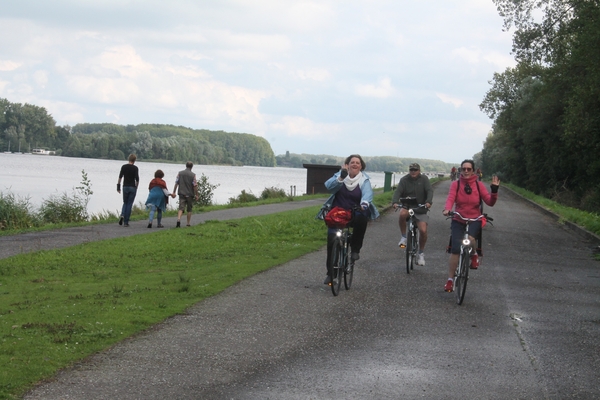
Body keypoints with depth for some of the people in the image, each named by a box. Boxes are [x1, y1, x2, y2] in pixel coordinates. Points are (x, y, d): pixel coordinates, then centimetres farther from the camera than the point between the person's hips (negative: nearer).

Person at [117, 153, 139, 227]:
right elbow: (137, 179, -9)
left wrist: (118, 186, 3)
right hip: (132, 188, -2)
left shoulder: (124, 167, 1)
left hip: (125, 187, 2)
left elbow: (120, 177, -2)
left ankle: (122, 215, -10)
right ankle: (126, 222, 2)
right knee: (129, 204, 3)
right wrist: (136, 187, 4)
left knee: (125, 203, 17)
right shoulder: (135, 168, -5)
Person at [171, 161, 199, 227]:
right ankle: (188, 223, 16)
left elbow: (176, 183, 1)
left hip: (182, 194, 2)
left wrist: (173, 192, 7)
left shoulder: (180, 173, 1)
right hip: (190, 194, -1)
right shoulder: (193, 175, -7)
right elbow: (195, 186, -8)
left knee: (181, 208, -2)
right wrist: (196, 195, 1)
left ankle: (178, 220, -26)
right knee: (189, 210, 12)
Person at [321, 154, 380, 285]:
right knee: (331, 241, -10)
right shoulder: (339, 175, 0)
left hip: (354, 214, -1)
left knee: (362, 219, -34)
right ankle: (330, 273, 3)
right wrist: (340, 178, -36)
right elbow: (329, 186, -19)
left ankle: (355, 249, -12)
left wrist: (364, 203, -43)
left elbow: (367, 192, -21)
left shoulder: (364, 180, -1)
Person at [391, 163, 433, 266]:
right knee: (402, 214, -37)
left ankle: (421, 253, 10)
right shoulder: (404, 180, -1)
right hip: (407, 207, 0)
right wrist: (395, 202, -32)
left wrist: (428, 202, -33)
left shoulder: (424, 179, -1)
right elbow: (398, 191, -12)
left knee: (423, 230, -13)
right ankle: (403, 237, -14)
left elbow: (430, 191, -13)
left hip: (420, 209, 0)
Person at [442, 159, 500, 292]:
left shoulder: (478, 185, -1)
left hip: (474, 220, -1)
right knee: (455, 250, -8)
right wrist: (447, 209, -36)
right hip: (458, 220, 1)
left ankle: (474, 254, 4)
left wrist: (494, 190, -24)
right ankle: (450, 279, 5)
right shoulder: (455, 184, -2)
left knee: (469, 239, -32)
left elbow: (490, 202, -6)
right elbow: (450, 198, -16)